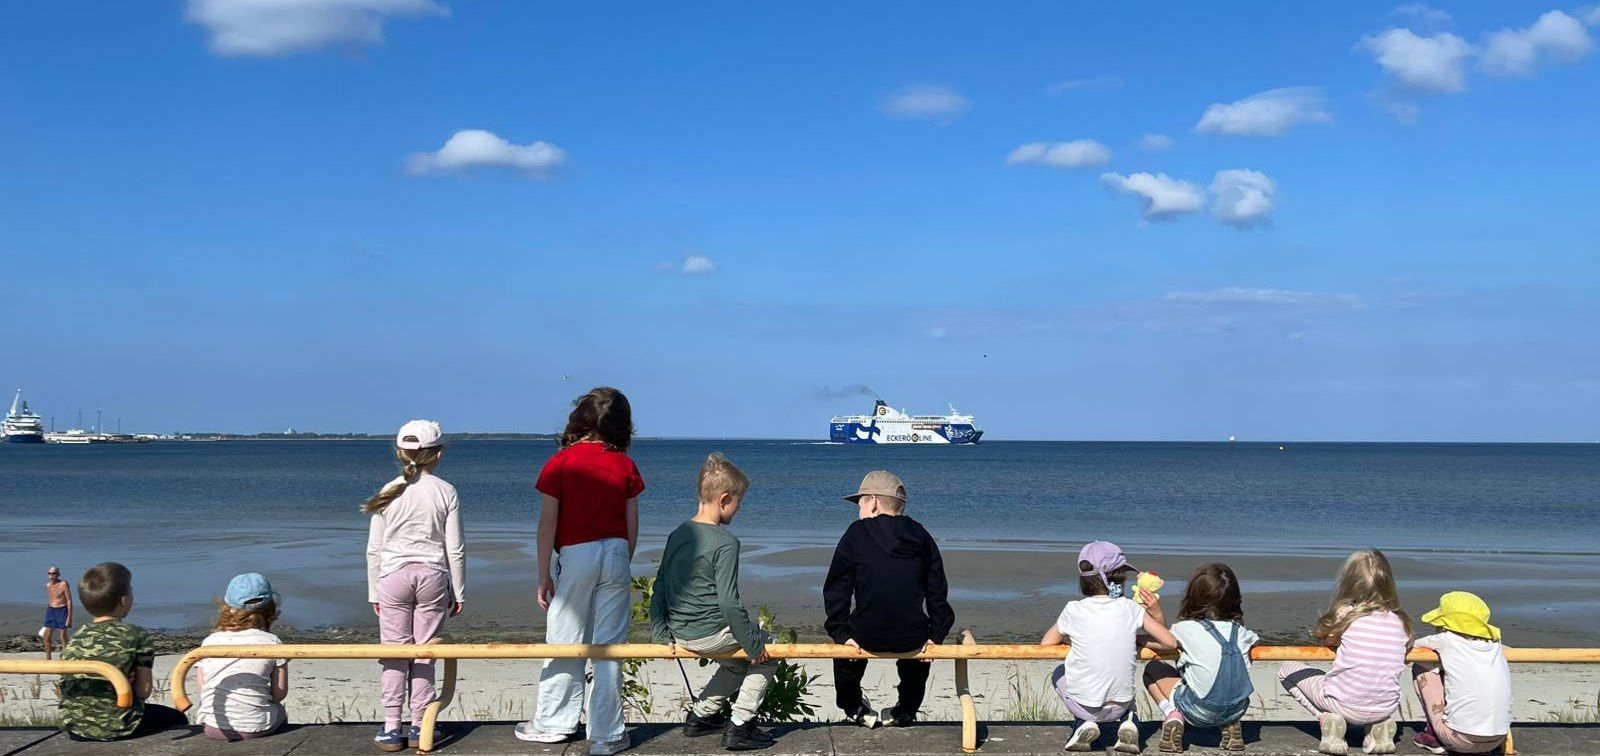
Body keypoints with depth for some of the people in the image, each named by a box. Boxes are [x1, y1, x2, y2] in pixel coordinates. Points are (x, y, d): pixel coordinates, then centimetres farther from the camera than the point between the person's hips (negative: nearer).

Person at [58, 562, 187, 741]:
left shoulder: (73, 641, 3)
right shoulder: (137, 636, -10)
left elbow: (65, 689, 1)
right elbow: (143, 690, -10)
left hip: (74, 729, 5)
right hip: (119, 728, -5)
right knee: (177, 718, 22)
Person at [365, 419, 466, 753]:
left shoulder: (388, 492, 0)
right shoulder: (445, 492, -2)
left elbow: (374, 549, 2)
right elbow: (455, 548, -1)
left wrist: (374, 592, 11)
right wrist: (459, 591, 8)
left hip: (394, 576, 0)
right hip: (433, 576, 0)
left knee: (394, 654, 5)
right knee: (424, 654, 6)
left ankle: (392, 728, 6)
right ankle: (419, 726, 10)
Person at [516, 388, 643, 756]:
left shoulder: (560, 464, -5)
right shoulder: (626, 466, 2)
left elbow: (547, 525, -7)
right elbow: (632, 525, 5)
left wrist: (543, 575, -1)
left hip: (575, 556, -2)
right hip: (616, 556, 2)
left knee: (564, 643, 9)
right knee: (609, 647, 5)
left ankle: (554, 723, 20)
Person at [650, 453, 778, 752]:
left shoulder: (677, 535, 6)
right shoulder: (725, 542, -18)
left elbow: (659, 587, 8)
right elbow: (729, 601, -20)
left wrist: (660, 632, 15)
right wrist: (753, 644, -11)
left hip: (681, 634, 8)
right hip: (712, 633, -8)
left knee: (737, 663, 30)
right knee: (768, 654, 14)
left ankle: (700, 715, 26)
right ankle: (739, 726, 7)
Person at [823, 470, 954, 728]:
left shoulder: (857, 533, 1)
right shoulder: (920, 536, 10)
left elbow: (836, 588, 0)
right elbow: (937, 589, 10)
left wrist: (840, 632, 5)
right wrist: (937, 634, 14)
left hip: (867, 635, -2)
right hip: (911, 635, 2)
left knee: (847, 635, 33)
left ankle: (855, 709, 36)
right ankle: (906, 711, 40)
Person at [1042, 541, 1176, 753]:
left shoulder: (1074, 610, -8)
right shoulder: (1132, 609, -6)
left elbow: (1046, 644, 6)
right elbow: (1170, 642, -1)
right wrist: (1157, 614, 10)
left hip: (1083, 704, -2)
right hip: (1120, 706, 2)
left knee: (1059, 673, 31)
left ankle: (1085, 723, 8)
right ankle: (1128, 721, 8)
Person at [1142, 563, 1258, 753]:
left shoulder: (1185, 629, -6)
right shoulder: (1240, 632, 3)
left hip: (1200, 712, -4)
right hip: (1237, 709, 4)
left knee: (1153, 669, 17)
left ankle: (1172, 715, -5)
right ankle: (1230, 725, 15)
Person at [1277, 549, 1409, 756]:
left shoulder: (1345, 614, -8)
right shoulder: (1400, 622, 1)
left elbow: (1328, 640, 11)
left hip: (1345, 705, -4)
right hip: (1387, 707, 4)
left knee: (1287, 670, 19)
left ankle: (1328, 719, 0)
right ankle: (1378, 725, 12)